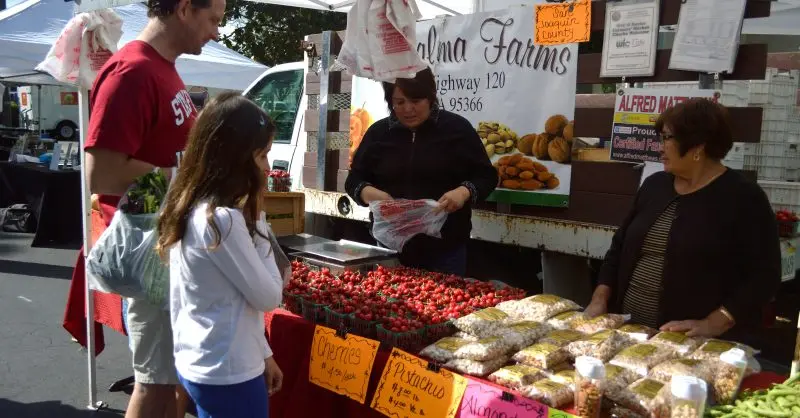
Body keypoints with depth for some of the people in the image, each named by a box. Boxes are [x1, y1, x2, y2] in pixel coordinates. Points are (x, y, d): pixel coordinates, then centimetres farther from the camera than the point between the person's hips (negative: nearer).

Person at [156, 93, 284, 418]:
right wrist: (257, 220, -12)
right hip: (227, 375, -9)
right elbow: (268, 296, -16)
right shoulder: (223, 220, -24)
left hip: (199, 364, 9)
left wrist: (262, 353, 15)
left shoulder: (194, 209, 4)